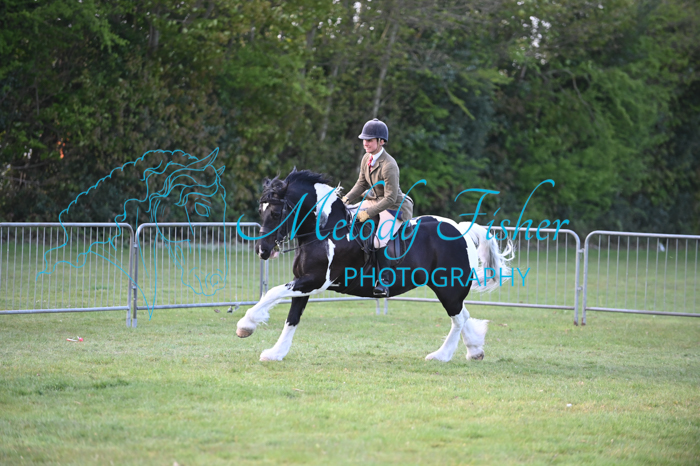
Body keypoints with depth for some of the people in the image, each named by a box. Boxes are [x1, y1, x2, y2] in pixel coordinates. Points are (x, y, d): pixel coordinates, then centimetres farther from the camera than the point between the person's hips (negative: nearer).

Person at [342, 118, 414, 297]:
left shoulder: (389, 166, -28)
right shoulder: (367, 159, -2)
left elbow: (390, 198, -28)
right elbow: (362, 183, 12)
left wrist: (369, 213, -30)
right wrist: (347, 198, -4)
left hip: (394, 208, -9)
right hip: (374, 200, 9)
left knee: (380, 241, -26)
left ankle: (383, 283, -17)